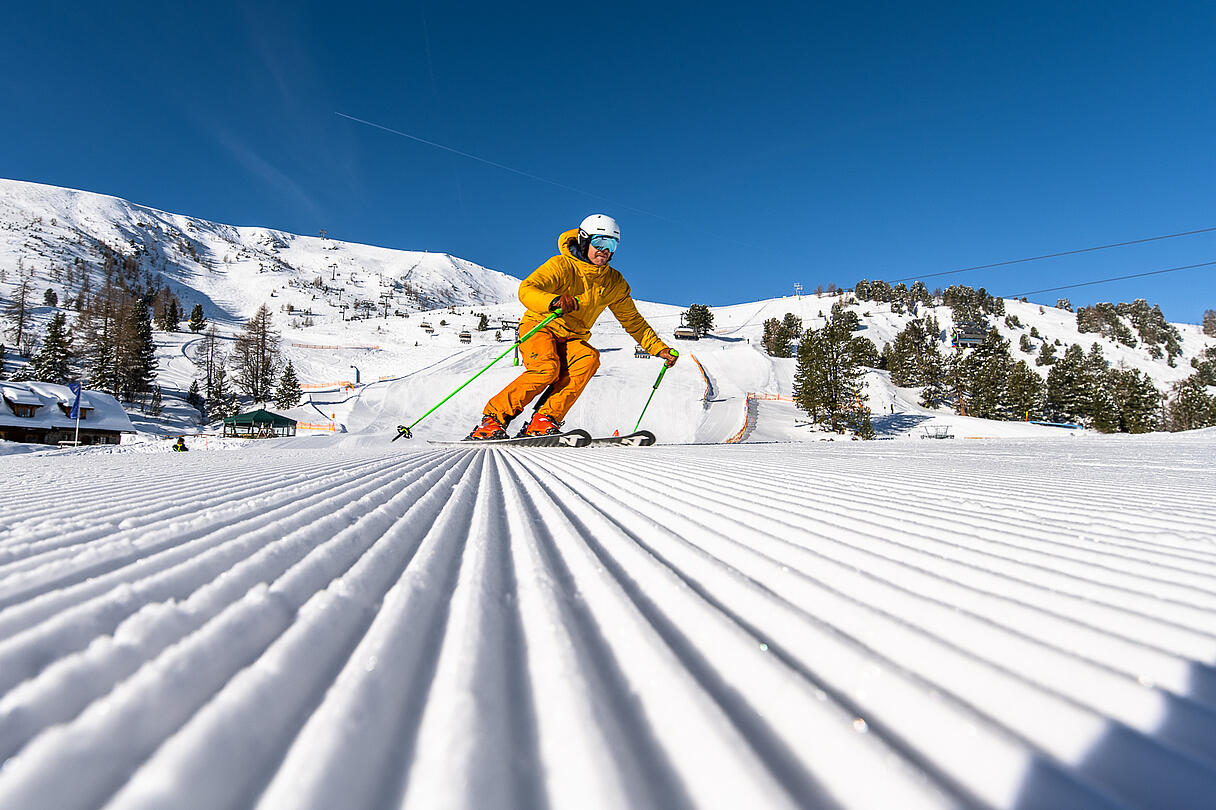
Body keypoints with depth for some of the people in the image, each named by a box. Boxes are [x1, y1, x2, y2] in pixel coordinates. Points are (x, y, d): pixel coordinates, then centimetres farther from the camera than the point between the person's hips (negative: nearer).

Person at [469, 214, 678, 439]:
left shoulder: (615, 283, 3)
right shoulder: (561, 266, -14)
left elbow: (633, 321, 13)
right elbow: (526, 290, -30)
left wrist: (659, 348, 4)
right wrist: (555, 301, -51)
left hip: (572, 339, 5)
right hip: (538, 328, -4)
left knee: (589, 359, -29)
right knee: (547, 368, -33)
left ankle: (544, 421, -28)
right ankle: (493, 418, -19)